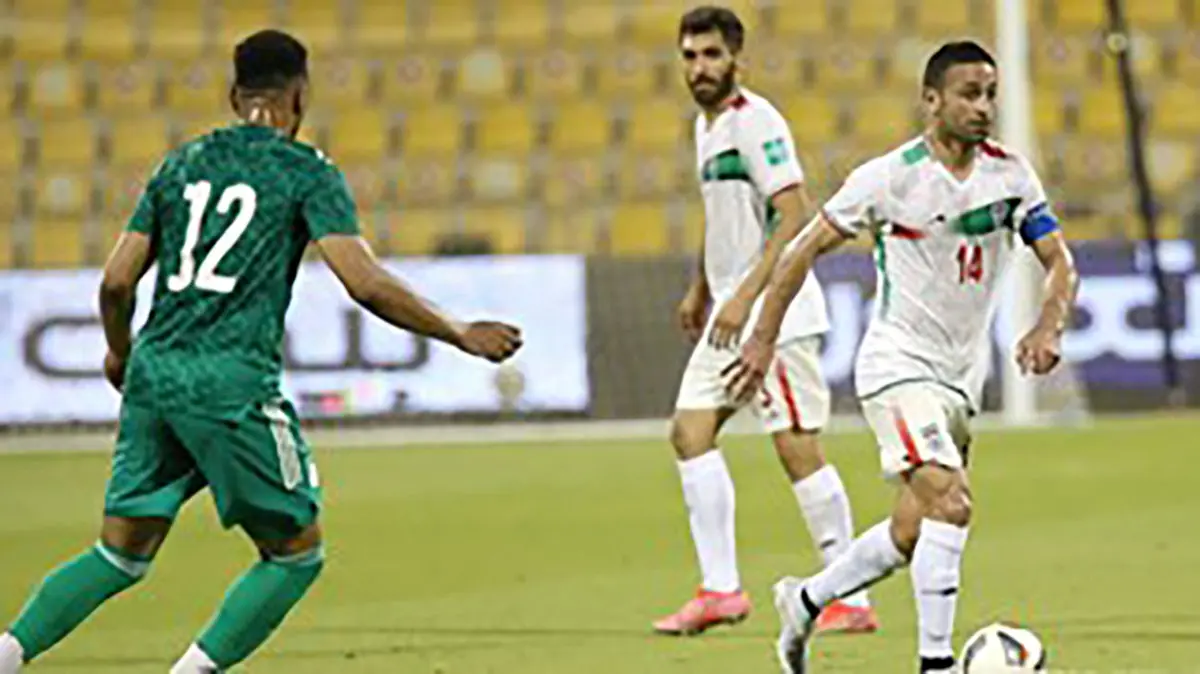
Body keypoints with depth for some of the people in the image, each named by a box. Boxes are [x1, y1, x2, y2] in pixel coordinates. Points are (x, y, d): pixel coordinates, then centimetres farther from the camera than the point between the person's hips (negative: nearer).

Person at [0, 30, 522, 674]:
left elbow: (116, 281, 13)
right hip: (233, 381, -6)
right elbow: (366, 284, -10)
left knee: (121, 555, 15)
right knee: (297, 553, 9)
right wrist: (461, 334, -1)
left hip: (154, 373, 6)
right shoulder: (307, 171, 1)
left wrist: (120, 354, 32)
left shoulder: (182, 163, 16)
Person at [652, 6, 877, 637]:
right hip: (731, 311, 10)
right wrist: (700, 290, 27)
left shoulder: (754, 121, -14)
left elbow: (795, 216, -21)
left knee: (797, 447, -10)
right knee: (690, 431, 3)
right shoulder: (706, 123, 15)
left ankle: (851, 601, -5)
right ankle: (720, 589, 4)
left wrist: (745, 296, -25)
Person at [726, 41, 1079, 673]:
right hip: (899, 366, -6)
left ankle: (804, 601, 36)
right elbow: (805, 248, -4)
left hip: (961, 376, 6)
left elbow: (1060, 263, 2)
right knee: (950, 503, -24)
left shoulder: (1011, 174, 1)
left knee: (912, 536, 13)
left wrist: (1048, 326, -18)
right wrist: (764, 338, -3)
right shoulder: (890, 176, -13)